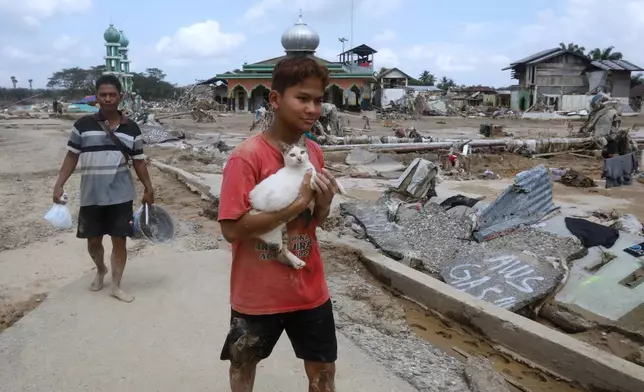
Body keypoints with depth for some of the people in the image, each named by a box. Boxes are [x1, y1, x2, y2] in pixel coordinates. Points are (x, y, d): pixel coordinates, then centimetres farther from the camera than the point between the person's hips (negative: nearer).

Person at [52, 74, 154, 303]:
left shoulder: (131, 128, 0)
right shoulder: (83, 125, -2)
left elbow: (139, 162, 7)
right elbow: (71, 157, 3)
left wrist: (148, 188, 7)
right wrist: (59, 184, -4)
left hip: (121, 196, 0)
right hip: (91, 196, 1)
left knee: (119, 240, 4)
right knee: (93, 240, 12)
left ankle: (116, 286, 19)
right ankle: (100, 270, 43)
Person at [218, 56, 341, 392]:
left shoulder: (315, 152, 0)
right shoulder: (247, 157, -20)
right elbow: (232, 229, -24)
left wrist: (324, 203, -14)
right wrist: (297, 203, -26)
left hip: (309, 288, 5)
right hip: (257, 292, -4)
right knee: (243, 365, 20)